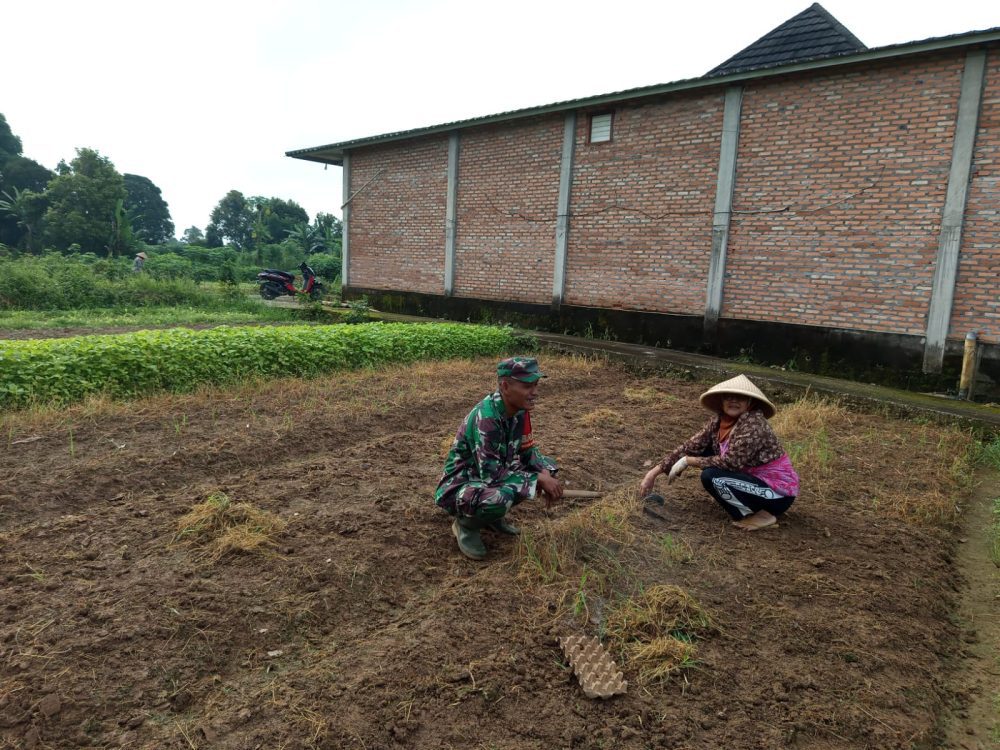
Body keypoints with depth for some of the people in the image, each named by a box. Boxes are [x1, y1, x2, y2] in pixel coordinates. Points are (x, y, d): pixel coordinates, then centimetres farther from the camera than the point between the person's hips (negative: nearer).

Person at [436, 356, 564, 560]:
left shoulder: (520, 409, -6)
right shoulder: (485, 417, -31)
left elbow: (528, 450, 6)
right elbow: (491, 474, -32)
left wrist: (546, 476, -13)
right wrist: (538, 479, -25)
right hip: (460, 486, -8)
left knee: (547, 467, -2)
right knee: (498, 498, -38)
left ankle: (493, 516, 10)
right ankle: (466, 525, -3)